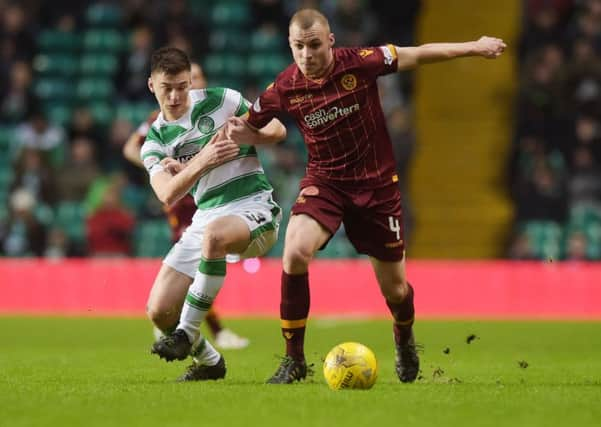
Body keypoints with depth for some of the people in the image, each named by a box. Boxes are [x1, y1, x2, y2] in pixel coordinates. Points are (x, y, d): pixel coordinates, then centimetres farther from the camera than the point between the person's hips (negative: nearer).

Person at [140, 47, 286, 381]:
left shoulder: (221, 101, 1)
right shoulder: (155, 141, 7)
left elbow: (277, 131, 4)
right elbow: (168, 195, -10)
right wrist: (203, 161, -26)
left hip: (253, 207, -5)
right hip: (205, 218, 5)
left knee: (214, 234, -41)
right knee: (159, 311, -6)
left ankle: (187, 334, -29)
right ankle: (208, 362, 22)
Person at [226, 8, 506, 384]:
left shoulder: (360, 63, -17)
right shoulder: (285, 88, -11)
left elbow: (418, 55, -4)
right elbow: (251, 125, 6)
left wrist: (475, 48, 1)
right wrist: (238, 132, -18)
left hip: (377, 183, 0)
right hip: (325, 181, 0)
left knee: (394, 289, 7)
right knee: (295, 251, -28)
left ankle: (405, 338, 46)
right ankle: (294, 360, -16)